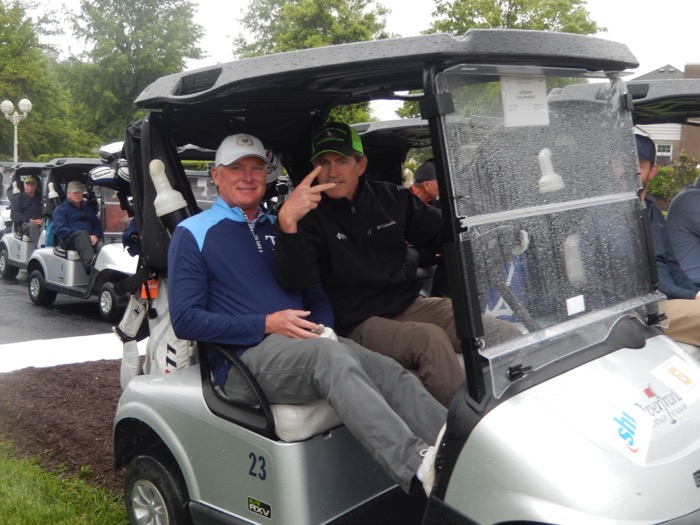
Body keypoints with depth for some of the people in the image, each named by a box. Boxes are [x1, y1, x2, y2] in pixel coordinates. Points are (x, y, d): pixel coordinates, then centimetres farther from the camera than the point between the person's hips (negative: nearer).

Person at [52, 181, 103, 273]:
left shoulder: (87, 209, 32)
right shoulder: (61, 209, 14)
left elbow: (97, 224, 21)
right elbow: (59, 229, -3)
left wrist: (95, 236, -5)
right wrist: (81, 235, -15)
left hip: (90, 239, 4)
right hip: (69, 241, -4)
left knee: (101, 245, -33)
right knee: (82, 233, -40)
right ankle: (90, 264, -67)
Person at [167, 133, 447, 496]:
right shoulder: (193, 234, 5)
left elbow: (316, 295, 24)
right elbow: (185, 319, -5)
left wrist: (321, 327, 0)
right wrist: (267, 324, -14)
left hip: (307, 344, 6)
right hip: (245, 359, -6)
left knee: (394, 375, -21)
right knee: (330, 356, -36)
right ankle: (420, 469, -50)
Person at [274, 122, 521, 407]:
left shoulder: (391, 197, 10)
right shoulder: (311, 214, -3)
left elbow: (446, 233, 19)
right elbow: (294, 281, -20)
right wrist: (288, 223, -35)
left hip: (409, 304, 5)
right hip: (360, 324, -4)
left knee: (506, 337, -18)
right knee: (429, 338, -34)